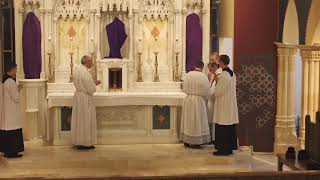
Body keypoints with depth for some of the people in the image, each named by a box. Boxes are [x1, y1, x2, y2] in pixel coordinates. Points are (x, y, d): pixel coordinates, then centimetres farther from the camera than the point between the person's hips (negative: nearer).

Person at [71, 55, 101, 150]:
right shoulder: (85, 73, -22)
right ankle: (85, 143, 6)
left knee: (79, 120, 14)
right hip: (85, 99, -9)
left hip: (78, 97, 9)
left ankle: (78, 142, 22)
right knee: (86, 121, 0)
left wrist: (93, 83, 11)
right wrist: (95, 84, 1)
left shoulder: (77, 69, 6)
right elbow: (91, 89, -20)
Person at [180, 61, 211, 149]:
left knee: (188, 121, 14)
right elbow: (207, 91, -9)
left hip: (188, 100, 5)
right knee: (197, 121, 4)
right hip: (199, 100, -5)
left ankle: (186, 141, 19)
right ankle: (195, 142, 6)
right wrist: (204, 98, 9)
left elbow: (184, 88, 7)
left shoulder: (188, 75, 0)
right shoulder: (203, 76, -13)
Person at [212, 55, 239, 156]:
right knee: (230, 127, 12)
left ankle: (223, 149, 2)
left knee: (222, 128, -2)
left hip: (223, 105, -9)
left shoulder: (223, 75, -19)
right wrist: (218, 80, 12)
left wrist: (216, 81, -4)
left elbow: (218, 92, -17)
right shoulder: (232, 74, 9)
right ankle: (230, 148, 18)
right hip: (231, 104, 9)